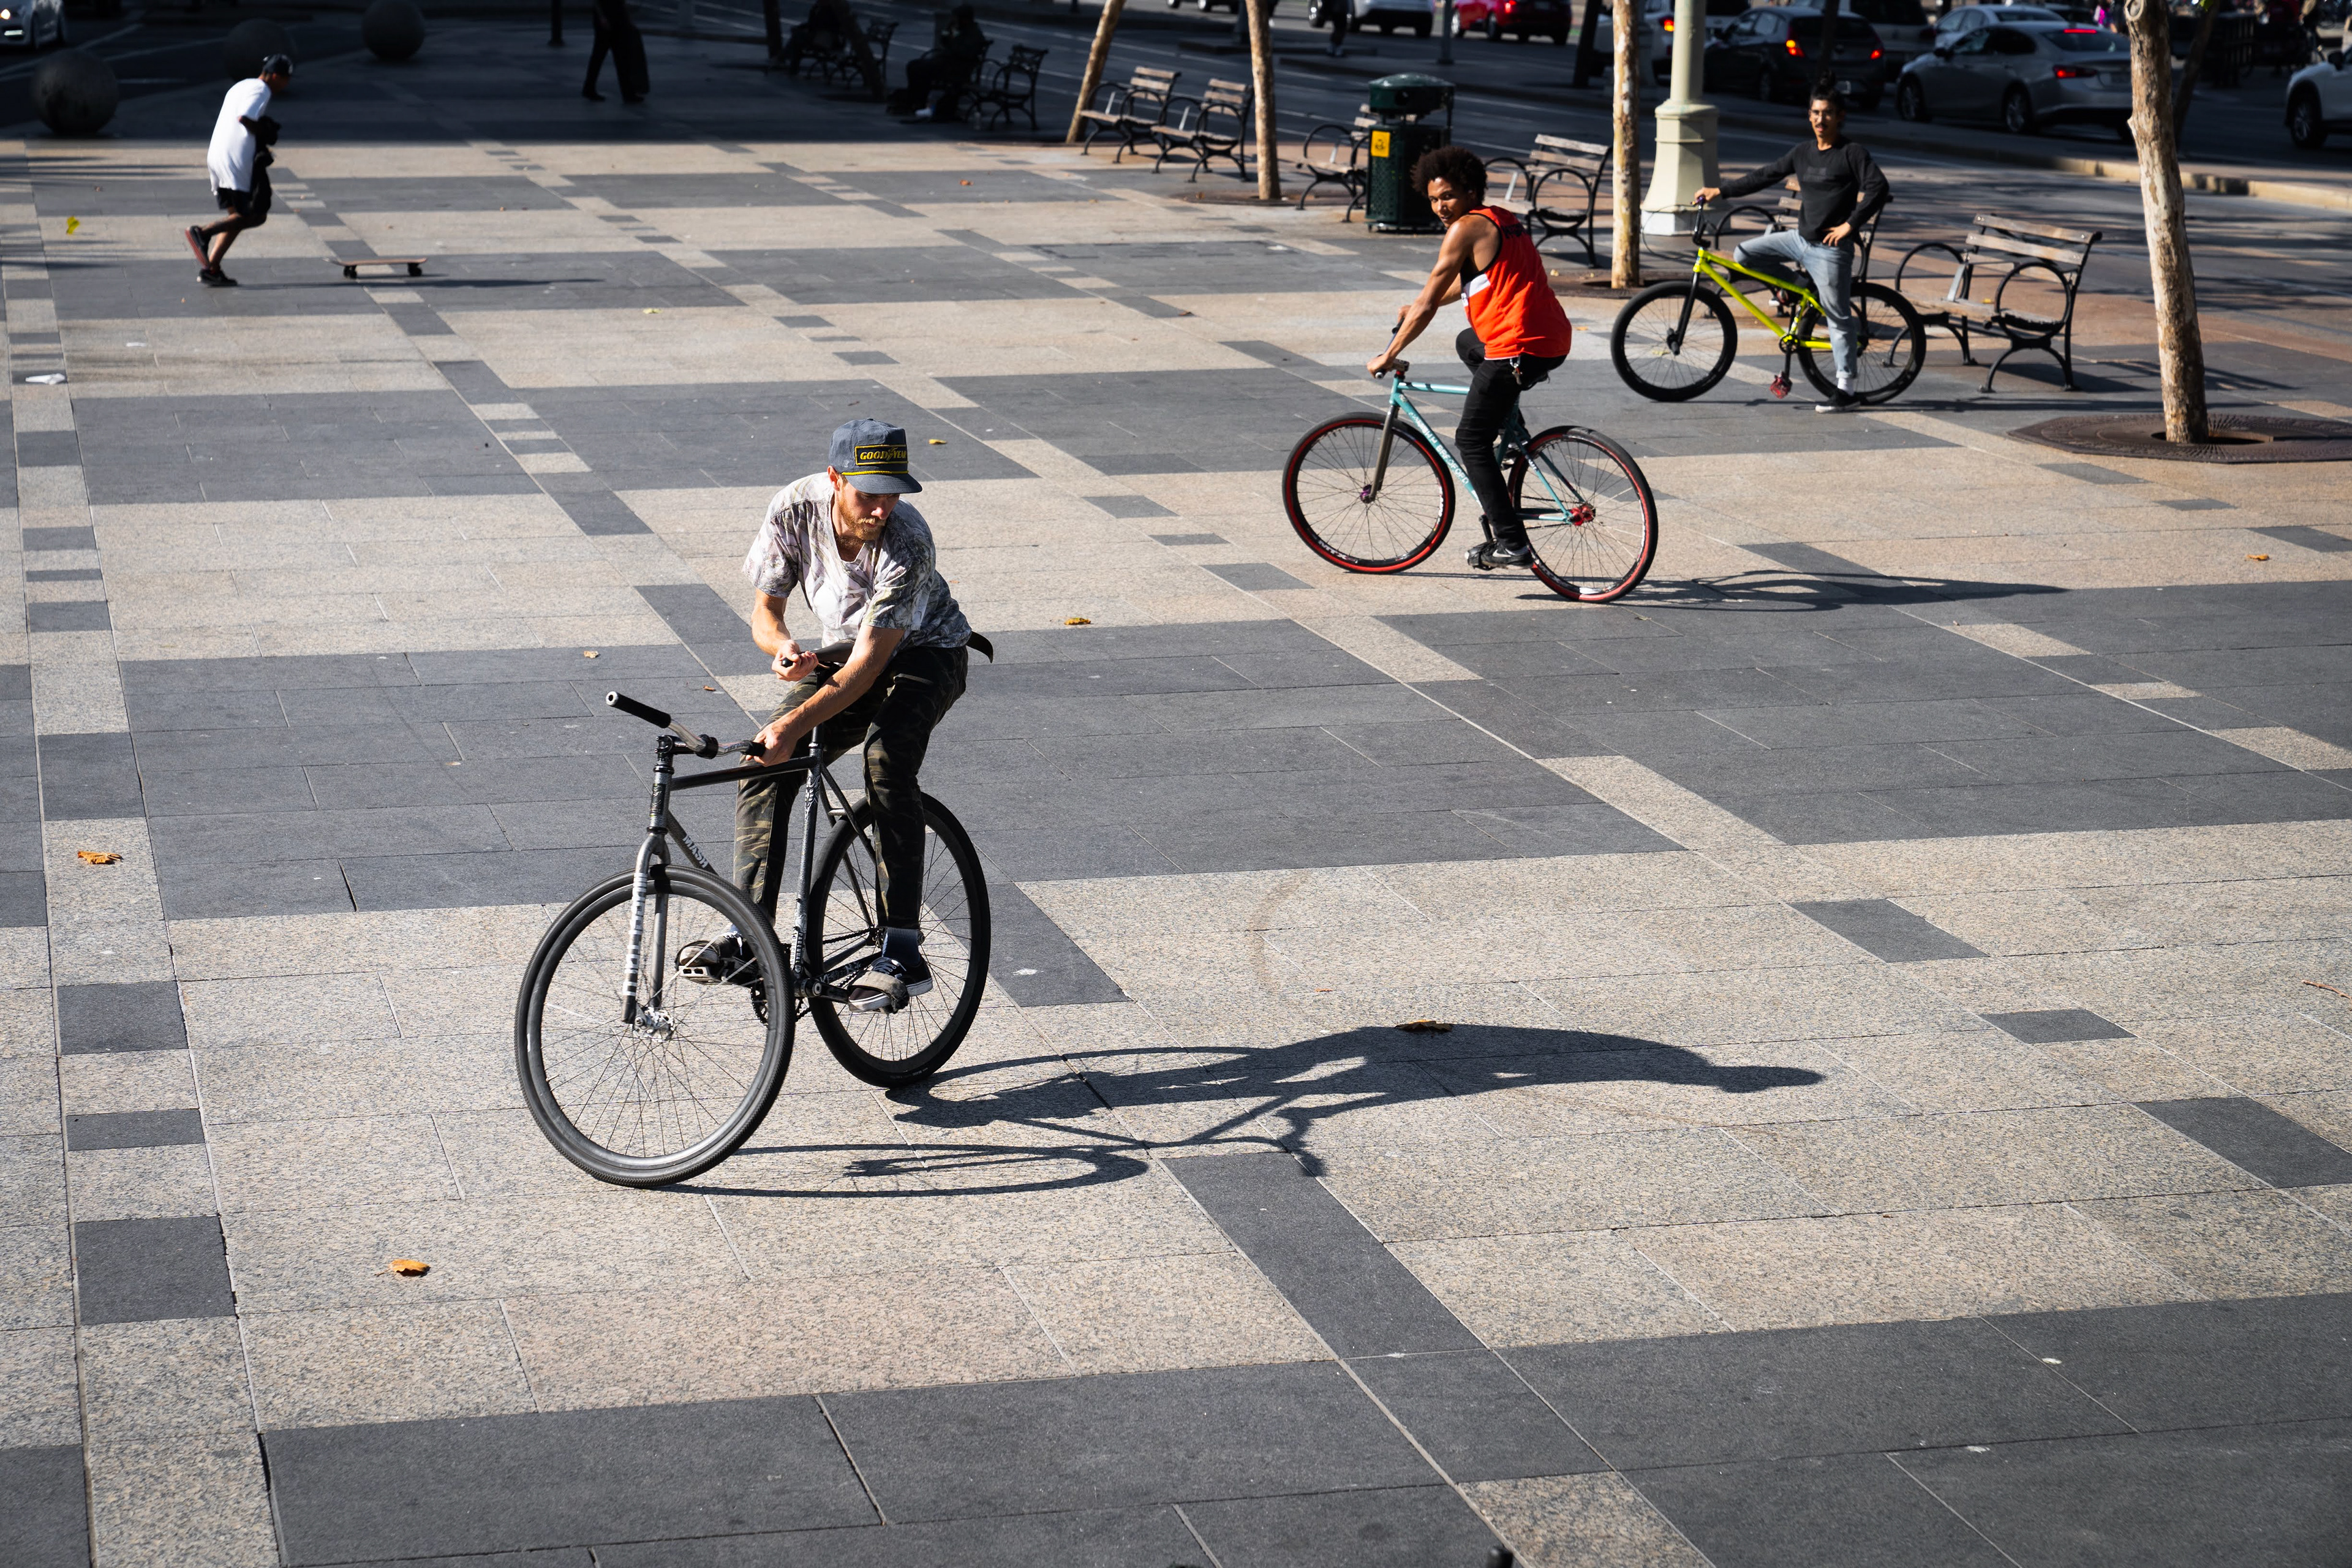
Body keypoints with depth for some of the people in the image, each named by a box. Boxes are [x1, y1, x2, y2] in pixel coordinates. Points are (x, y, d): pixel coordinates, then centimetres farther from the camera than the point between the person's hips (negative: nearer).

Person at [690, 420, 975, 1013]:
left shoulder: (907, 543, -34)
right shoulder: (794, 509, -21)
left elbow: (870, 663, -35)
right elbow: (764, 613, -11)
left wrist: (794, 725, -46)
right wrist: (783, 647, -35)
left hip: (924, 653, -5)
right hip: (845, 652, 5)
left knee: (887, 755, -34)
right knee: (760, 766, -16)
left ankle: (902, 952, -32)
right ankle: (749, 937, -13)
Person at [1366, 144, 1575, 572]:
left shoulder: (1467, 229, -8)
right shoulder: (1501, 219, 20)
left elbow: (1427, 304, -7)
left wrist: (1389, 355, 2)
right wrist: (1415, 309, 43)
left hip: (1519, 348, -9)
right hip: (1554, 341, 9)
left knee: (1471, 441, 2)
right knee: (1468, 342, 36)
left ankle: (1511, 543, -4)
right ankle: (1510, 429, 23)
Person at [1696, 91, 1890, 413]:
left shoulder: (1852, 153, -9)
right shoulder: (1803, 152, 10)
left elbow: (1878, 187, -19)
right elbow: (1765, 176, 16)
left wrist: (1850, 225, -20)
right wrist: (1720, 191, 13)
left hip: (1830, 248, -7)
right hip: (1799, 238, 7)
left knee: (1838, 318, -3)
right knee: (1743, 255, 4)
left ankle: (1846, 390, 2)